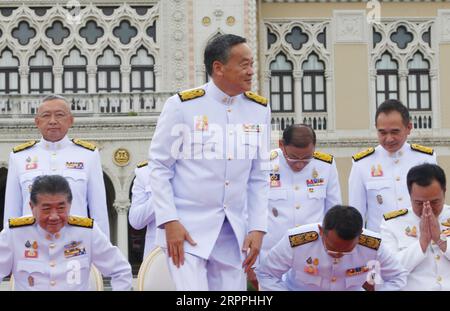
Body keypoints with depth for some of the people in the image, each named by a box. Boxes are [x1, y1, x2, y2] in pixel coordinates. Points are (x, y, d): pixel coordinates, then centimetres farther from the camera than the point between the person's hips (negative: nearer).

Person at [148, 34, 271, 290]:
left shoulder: (259, 110, 6)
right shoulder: (182, 105, -7)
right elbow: (159, 166, -3)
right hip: (187, 228, -4)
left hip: (234, 231, 4)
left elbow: (259, 177, 10)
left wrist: (258, 228, 3)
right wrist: (169, 221, -10)